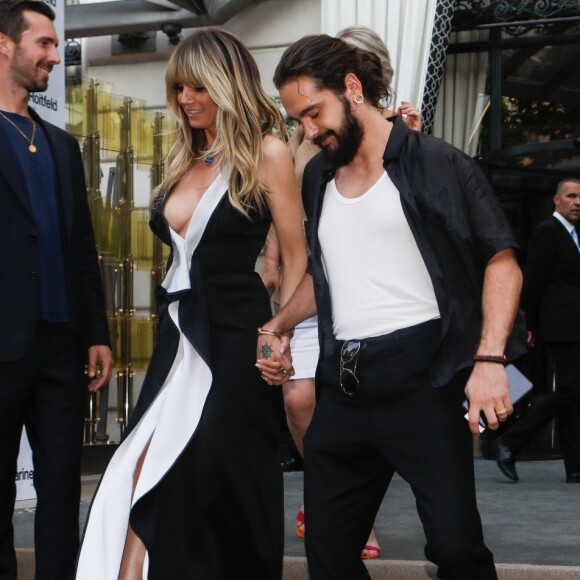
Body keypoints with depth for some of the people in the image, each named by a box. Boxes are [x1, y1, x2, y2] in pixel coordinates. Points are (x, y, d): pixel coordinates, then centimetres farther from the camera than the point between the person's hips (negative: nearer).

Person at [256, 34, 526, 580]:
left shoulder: (435, 165, -2)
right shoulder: (317, 177, 17)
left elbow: (502, 262, -5)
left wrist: (490, 358, -17)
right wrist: (278, 327, 13)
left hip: (421, 379, -6)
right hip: (342, 387, 6)